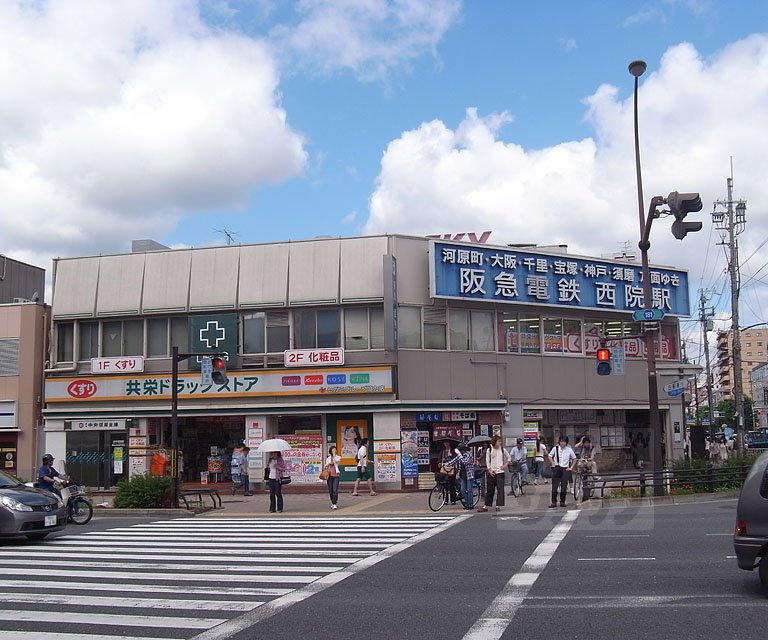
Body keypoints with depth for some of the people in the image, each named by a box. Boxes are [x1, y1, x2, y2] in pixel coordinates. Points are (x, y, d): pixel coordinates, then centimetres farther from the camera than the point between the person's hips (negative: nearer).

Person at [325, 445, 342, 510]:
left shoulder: (338, 457, 4)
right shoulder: (328, 458, 14)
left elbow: (336, 460, -18)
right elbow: (326, 466, 19)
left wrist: (334, 454, -9)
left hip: (336, 475, -4)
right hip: (329, 475, 4)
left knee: (335, 490, -13)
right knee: (330, 491, 5)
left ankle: (335, 504, -14)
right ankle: (333, 503, 19)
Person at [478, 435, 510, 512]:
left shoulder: (502, 449, 4)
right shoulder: (489, 450, 1)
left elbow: (509, 458, 16)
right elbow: (487, 461, 3)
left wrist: (505, 465, 3)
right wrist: (490, 470, -7)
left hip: (500, 472, 1)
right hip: (491, 472, -1)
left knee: (500, 489, -5)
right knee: (489, 489, 3)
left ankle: (498, 506, -1)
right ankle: (486, 506, 8)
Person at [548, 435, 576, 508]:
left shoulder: (569, 450, 0)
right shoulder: (555, 448, 0)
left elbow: (574, 459, 11)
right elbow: (550, 456, 11)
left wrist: (571, 467, 5)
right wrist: (553, 464, -1)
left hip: (565, 469, 0)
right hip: (557, 469, 0)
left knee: (564, 487, 2)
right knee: (554, 486, -3)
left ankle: (562, 502, 13)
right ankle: (553, 502, 3)